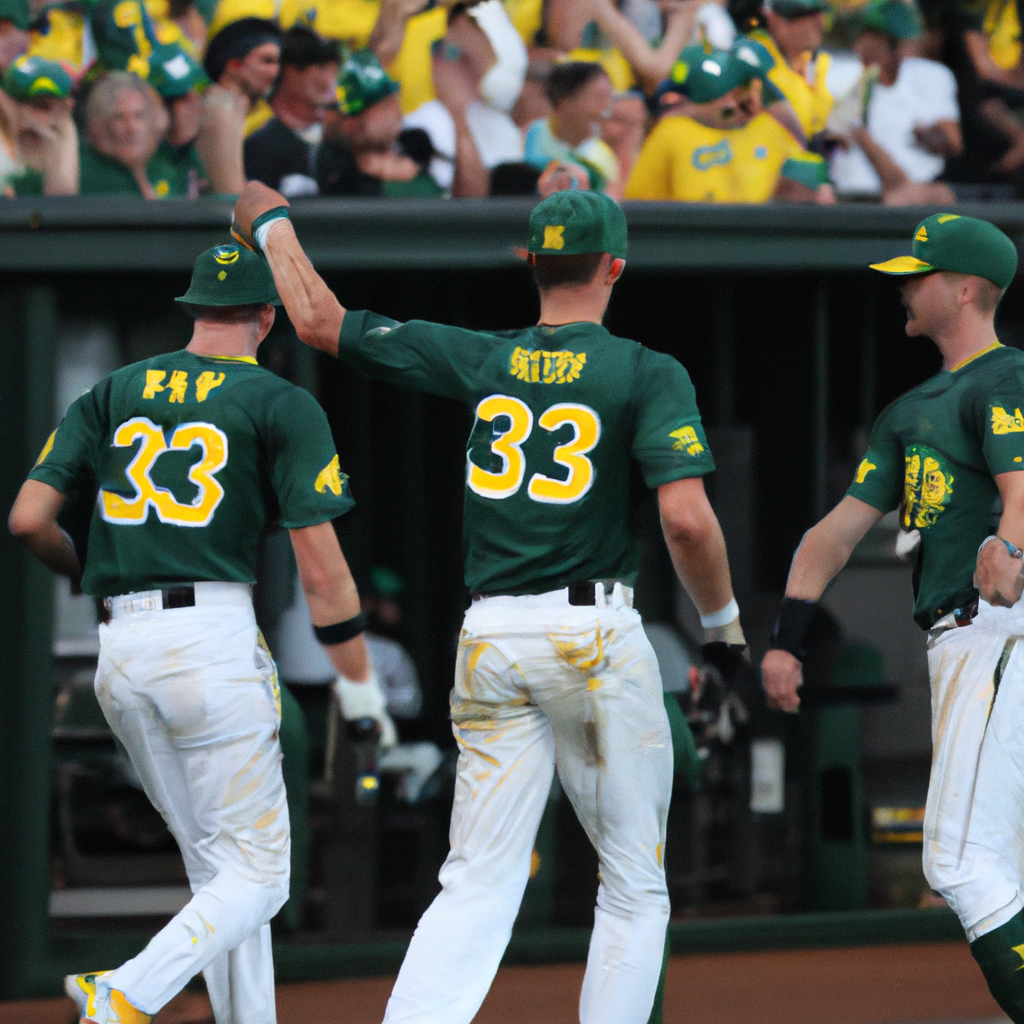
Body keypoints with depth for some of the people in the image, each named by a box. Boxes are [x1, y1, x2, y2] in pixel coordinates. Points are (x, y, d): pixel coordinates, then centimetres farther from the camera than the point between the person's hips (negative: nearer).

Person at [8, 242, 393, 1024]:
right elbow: (320, 563, -4)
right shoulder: (282, 405, 1)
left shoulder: (112, 393, 14)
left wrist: (83, 571, 27)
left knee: (216, 866, 15)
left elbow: (28, 519, 7)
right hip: (216, 635, -5)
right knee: (254, 877, -3)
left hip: (121, 645, 5)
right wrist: (360, 684, 1)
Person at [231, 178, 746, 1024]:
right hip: (595, 635, -3)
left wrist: (272, 226, 30)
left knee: (478, 882, 2)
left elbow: (320, 321, 13)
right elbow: (686, 516, -16)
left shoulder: (479, 361, 6)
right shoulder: (647, 375, -4)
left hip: (490, 638, 3)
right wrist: (722, 618, 1)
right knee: (634, 883, 9)